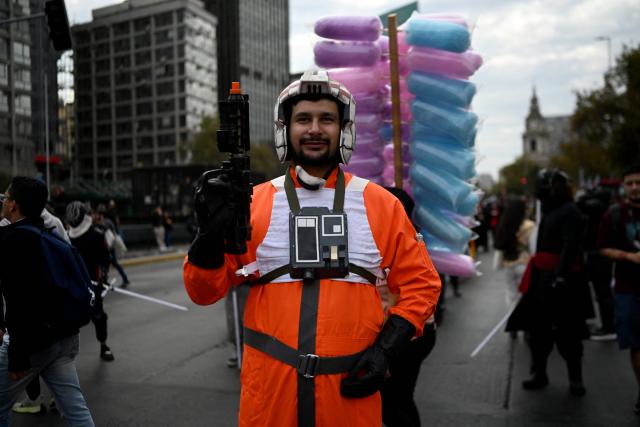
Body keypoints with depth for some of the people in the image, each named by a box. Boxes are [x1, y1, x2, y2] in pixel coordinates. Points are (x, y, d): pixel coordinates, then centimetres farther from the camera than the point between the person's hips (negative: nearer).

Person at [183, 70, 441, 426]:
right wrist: (212, 230, -17)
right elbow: (205, 291, 1)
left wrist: (386, 350, -5)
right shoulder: (253, 203, 1)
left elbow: (420, 283, 7)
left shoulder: (380, 204, 2)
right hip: (269, 388, 1)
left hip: (351, 388, 0)